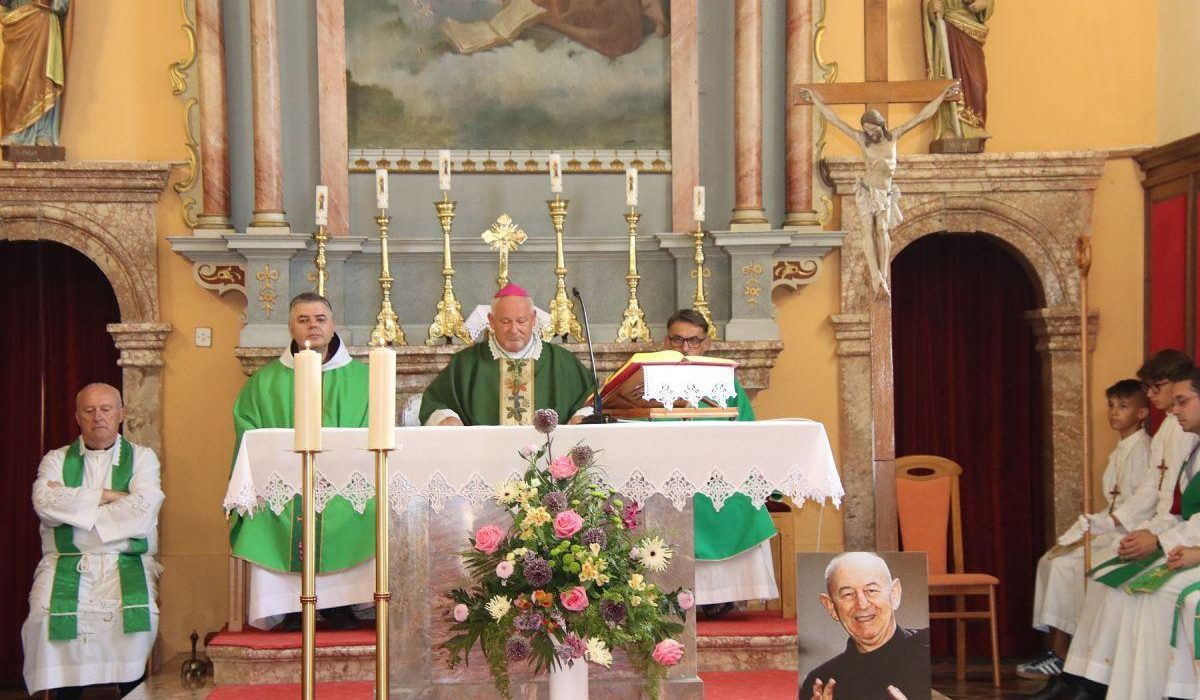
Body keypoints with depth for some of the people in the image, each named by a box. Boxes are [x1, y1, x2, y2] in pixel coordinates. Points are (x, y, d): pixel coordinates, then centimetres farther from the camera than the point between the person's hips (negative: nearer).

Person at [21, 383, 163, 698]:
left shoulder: (142, 457, 12)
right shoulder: (56, 460, 16)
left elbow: (143, 508, -8)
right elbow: (45, 503, -5)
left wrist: (73, 505, -3)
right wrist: (106, 495, -5)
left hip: (127, 562, -1)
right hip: (66, 563, 1)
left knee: (137, 612, -29)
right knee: (48, 616, -28)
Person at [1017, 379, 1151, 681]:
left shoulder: (1144, 450, -11)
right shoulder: (1119, 452, 18)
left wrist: (1099, 529, -21)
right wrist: (1081, 532, 5)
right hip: (1110, 530, 9)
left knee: (1065, 564, -20)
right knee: (1051, 560, -5)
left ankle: (1061, 656, -13)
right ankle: (1057, 651, -8)